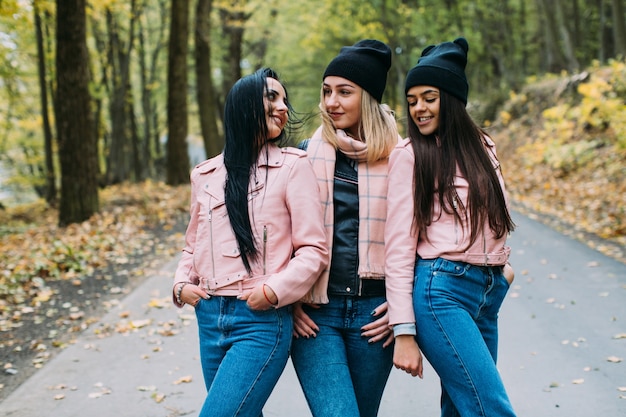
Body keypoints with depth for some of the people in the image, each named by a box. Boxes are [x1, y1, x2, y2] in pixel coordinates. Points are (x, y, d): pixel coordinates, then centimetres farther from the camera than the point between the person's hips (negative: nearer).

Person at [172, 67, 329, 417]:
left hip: (262, 320, -5)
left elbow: (314, 250, -5)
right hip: (210, 318, 5)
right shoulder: (206, 174, 11)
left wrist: (274, 290, -17)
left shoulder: (292, 165, -3)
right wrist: (182, 284, 4)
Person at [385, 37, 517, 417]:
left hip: (490, 290, 6)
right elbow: (398, 244, -8)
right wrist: (404, 332, -13)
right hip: (442, 289, -6)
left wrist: (501, 261, 10)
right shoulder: (410, 154, -4)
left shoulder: (482, 145, 12)